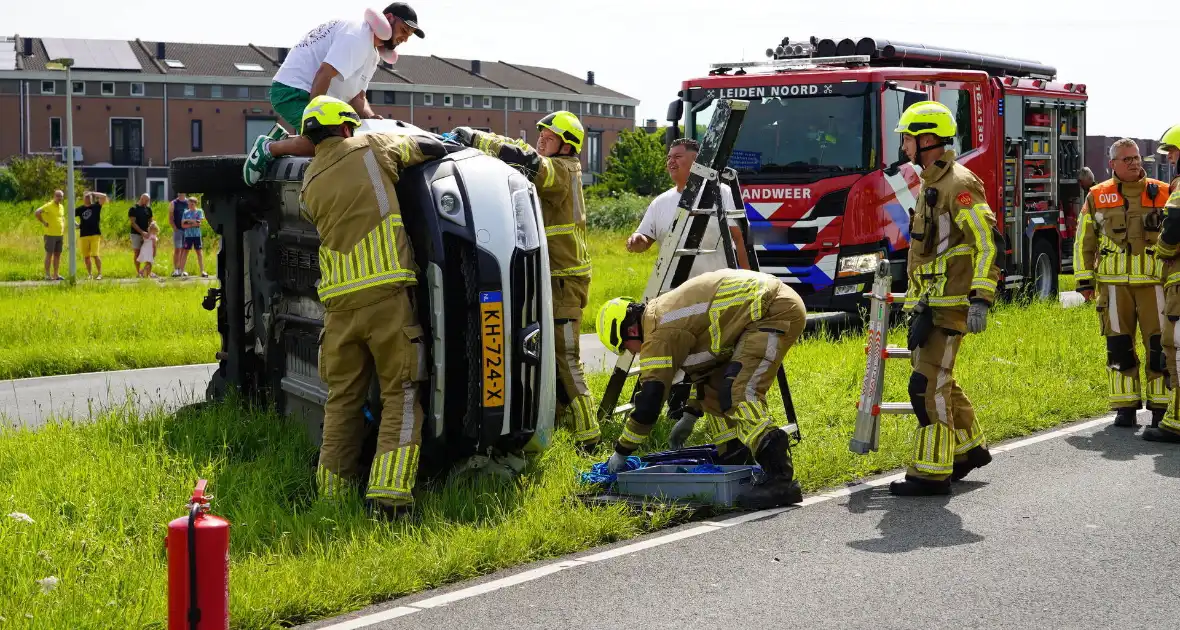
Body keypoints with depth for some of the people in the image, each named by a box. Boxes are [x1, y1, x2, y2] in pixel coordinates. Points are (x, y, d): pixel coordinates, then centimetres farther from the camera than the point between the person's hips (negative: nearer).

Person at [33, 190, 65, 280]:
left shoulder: (62, 207, 12)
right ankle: (47, 275, 0)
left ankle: (56, 274, 15)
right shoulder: (48, 206, -11)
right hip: (50, 234, -7)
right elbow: (36, 213, -19)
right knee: (49, 254, -3)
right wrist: (43, 222, -14)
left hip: (60, 234, 7)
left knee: (57, 254, 9)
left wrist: (63, 227, 15)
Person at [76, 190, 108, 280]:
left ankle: (100, 274, -5)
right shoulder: (80, 209, 10)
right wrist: (76, 225, 8)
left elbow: (104, 197, -9)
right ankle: (89, 274, 16)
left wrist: (93, 193, -4)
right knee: (86, 256, 6)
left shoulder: (96, 206, 3)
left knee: (95, 255, -12)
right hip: (84, 235, 4)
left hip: (95, 234, -4)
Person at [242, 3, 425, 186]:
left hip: (316, 97, 11)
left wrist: (372, 119, -4)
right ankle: (269, 148, -12)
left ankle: (282, 140, 14)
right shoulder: (358, 35, -16)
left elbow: (356, 97, 17)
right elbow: (324, 74, -25)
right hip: (293, 90, -11)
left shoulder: (372, 54, 18)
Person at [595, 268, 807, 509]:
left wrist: (621, 452, 0)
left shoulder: (660, 334, -12)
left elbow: (648, 402, -11)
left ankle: (781, 478, -36)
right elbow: (702, 364, 34)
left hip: (775, 311, -11)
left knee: (739, 392, -22)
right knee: (715, 384, 18)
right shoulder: (665, 312, 19)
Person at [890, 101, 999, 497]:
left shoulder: (959, 185, -14)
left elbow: (988, 243, -20)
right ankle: (970, 448, 31)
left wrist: (980, 300, -25)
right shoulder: (930, 184, 17)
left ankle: (932, 473, -9)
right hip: (929, 304, 10)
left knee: (928, 383, -12)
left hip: (950, 306, -10)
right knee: (936, 380, 16)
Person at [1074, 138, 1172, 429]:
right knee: (1119, 345, 2)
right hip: (1113, 282, 1)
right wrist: (1084, 280, 5)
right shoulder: (1097, 196, 8)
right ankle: (1125, 408, 9)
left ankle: (1161, 408, 5)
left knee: (1159, 343, -2)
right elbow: (1083, 241, 10)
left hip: (1154, 281, 0)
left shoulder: (1163, 193, 6)